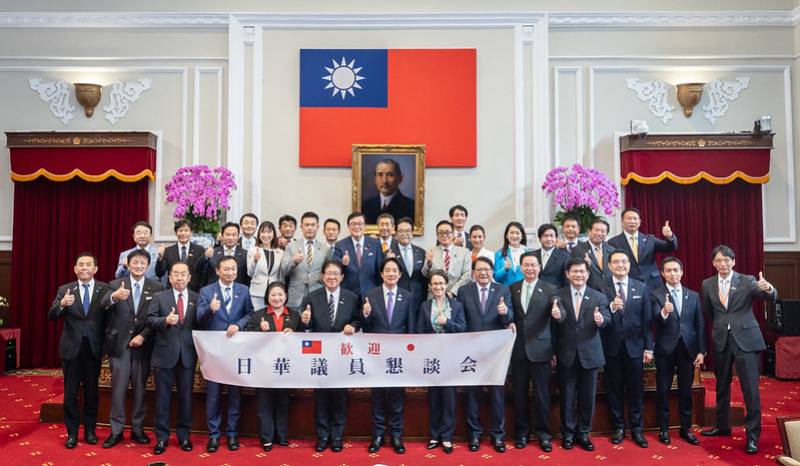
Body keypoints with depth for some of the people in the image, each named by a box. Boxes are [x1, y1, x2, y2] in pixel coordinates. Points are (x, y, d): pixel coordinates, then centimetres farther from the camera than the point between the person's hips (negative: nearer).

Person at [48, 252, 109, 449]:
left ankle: (90, 430, 25)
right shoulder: (64, 290, 3)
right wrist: (61, 304, -29)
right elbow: (52, 316, -8)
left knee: (91, 392, 11)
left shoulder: (105, 289, -1)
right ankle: (72, 432, 21)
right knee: (70, 393, 8)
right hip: (71, 348, 1)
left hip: (94, 348, -1)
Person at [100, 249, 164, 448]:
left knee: (140, 389, 9)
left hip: (143, 345, 1)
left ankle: (137, 429, 20)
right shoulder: (116, 285, 0)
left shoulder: (157, 287, 1)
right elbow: (103, 304, -20)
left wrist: (143, 336, -11)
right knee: (118, 389, 4)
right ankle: (116, 430, 15)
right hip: (119, 344, -1)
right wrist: (115, 297, -42)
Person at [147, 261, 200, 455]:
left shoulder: (197, 298, 4)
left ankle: (183, 436, 23)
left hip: (187, 355, 1)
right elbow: (150, 320, -5)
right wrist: (166, 320, -23)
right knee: (163, 397, 8)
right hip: (165, 354, -1)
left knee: (185, 396, 10)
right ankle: (161, 437, 20)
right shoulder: (159, 297, 3)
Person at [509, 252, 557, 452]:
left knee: (542, 394, 5)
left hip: (540, 349, -2)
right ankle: (522, 431, 25)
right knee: (519, 393, 10)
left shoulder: (550, 290, -1)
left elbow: (555, 322, -4)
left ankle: (543, 432, 21)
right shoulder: (512, 289, 7)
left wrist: (555, 350, -8)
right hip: (518, 349, 2)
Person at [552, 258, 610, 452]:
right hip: (566, 354, -1)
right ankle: (567, 434, 23)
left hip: (589, 354, 1)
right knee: (567, 396, 8)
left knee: (587, 397, 10)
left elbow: (607, 318, -10)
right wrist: (557, 315, -44)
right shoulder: (558, 296, -2)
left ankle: (583, 433, 26)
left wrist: (601, 319, -34)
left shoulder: (598, 297, 3)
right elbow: (561, 317, -20)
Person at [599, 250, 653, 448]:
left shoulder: (641, 288, 4)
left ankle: (637, 429, 21)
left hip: (634, 346, 1)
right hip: (611, 347, -1)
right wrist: (611, 307, -28)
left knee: (636, 390, 8)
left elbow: (647, 320, 3)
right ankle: (618, 428, 23)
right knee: (614, 390, 9)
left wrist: (648, 348, 0)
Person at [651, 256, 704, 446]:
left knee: (686, 391, 10)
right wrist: (664, 312, -40)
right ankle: (664, 429, 17)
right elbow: (656, 319, -17)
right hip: (666, 349, -2)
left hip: (688, 348, 3)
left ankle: (686, 428, 23)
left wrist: (701, 351, 1)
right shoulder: (656, 294, -2)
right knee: (663, 391, 6)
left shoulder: (693, 296, 8)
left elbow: (700, 325, 7)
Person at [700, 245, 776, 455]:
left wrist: (768, 288, -39)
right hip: (721, 340, 3)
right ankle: (722, 426, 32)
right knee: (722, 385, 16)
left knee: (750, 388, -4)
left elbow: (771, 297, -19)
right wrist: (718, 327, 10)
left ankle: (752, 436, 7)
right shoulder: (707, 284, 4)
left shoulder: (747, 281, -4)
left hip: (746, 339, -3)